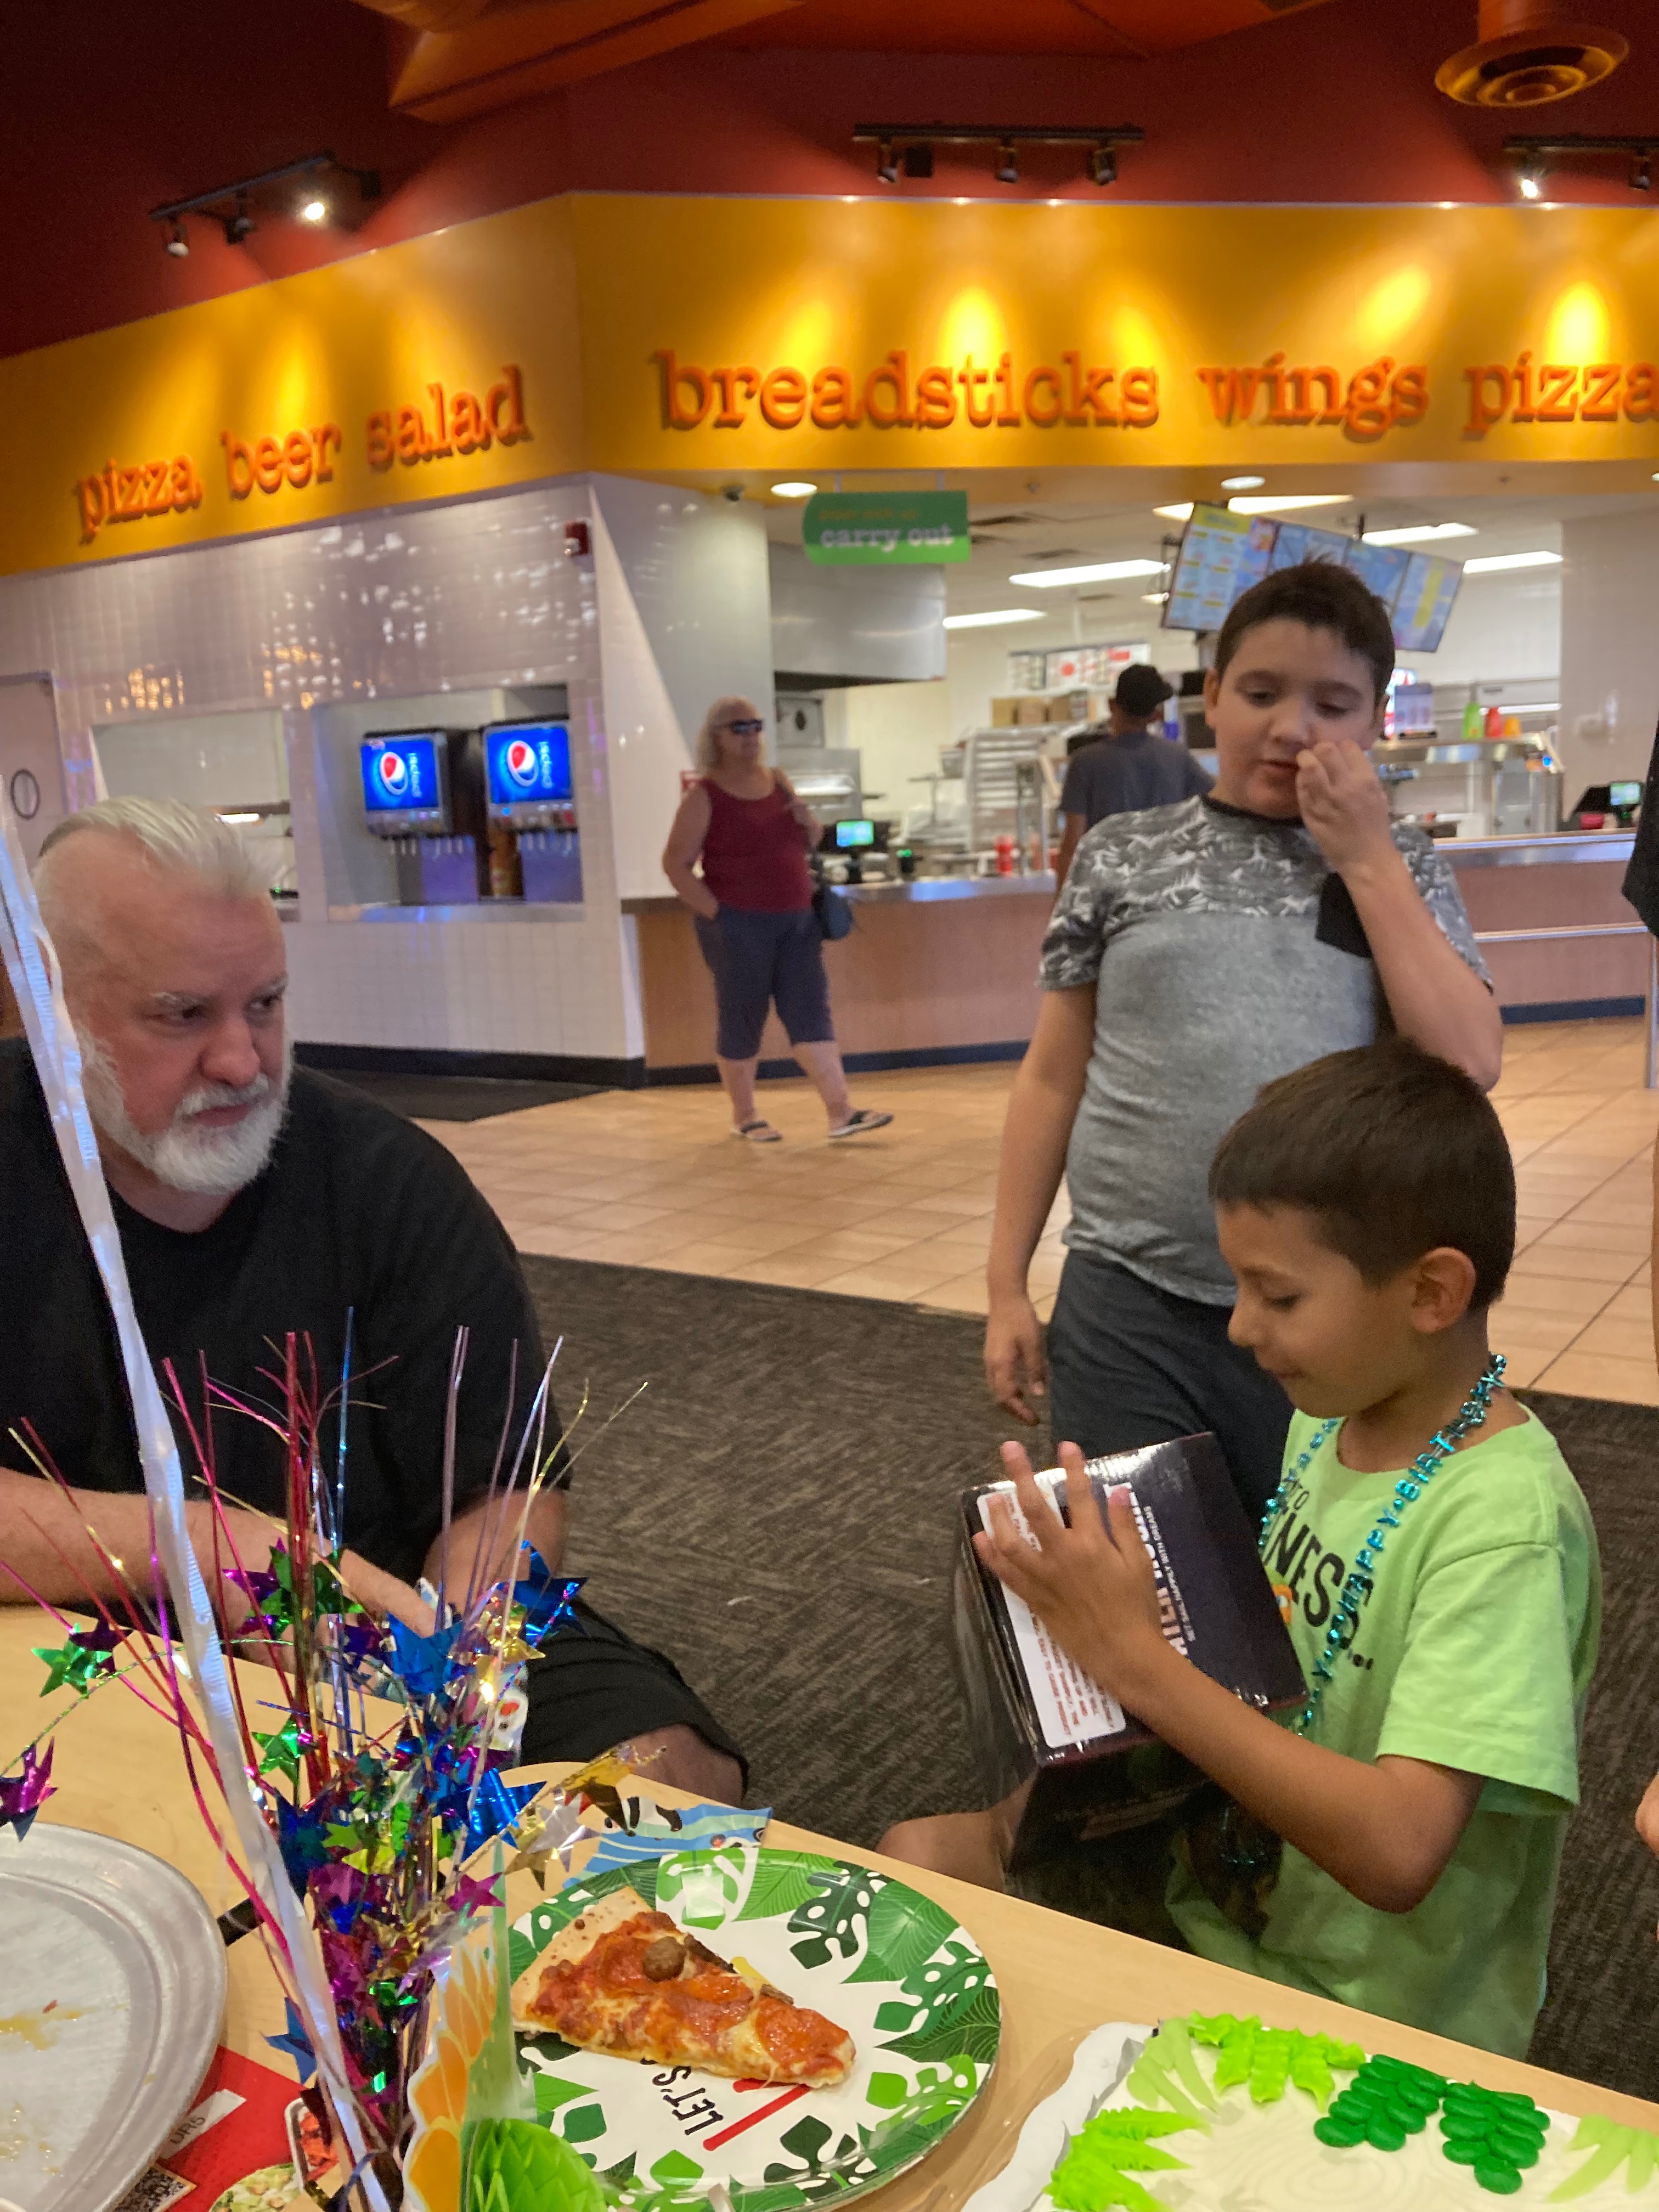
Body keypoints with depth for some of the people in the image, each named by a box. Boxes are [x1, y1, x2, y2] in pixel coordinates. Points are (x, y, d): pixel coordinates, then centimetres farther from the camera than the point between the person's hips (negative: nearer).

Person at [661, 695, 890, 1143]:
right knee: (742, 1021, 4)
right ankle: (744, 1116, 19)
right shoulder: (704, 796, -6)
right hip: (739, 926, -5)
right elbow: (676, 864, -9)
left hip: (796, 921, 5)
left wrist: (809, 823, -3)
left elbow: (810, 843, 20)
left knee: (811, 1014, 0)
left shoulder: (778, 781, 11)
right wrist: (717, 913, -15)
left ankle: (841, 1113, -2)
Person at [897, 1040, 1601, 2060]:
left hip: (1371, 2022, -7)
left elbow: (1396, 1850, -34)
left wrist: (1134, 1654, -33)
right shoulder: (1331, 1413, -5)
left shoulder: (1504, 1522, -28)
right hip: (1231, 1885, 7)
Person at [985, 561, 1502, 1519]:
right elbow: (1053, 1078, 4)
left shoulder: (1403, 869, 5)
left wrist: (1364, 857, -7)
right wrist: (1007, 1285, 3)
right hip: (1127, 1307, -1)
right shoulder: (1124, 857, 2)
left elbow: (1469, 1062, -8)